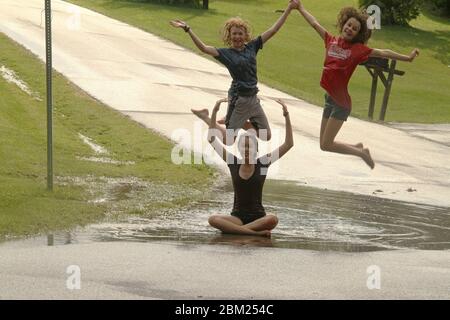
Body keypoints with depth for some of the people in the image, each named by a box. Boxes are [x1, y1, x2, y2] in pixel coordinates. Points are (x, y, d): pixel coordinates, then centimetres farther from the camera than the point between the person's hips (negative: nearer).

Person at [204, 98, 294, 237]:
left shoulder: (262, 163, -1)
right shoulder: (233, 162, 2)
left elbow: (289, 144, -6)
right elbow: (212, 139, 2)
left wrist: (286, 116, -14)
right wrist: (214, 112, -7)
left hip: (258, 217, -1)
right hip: (237, 217, 1)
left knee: (273, 219, -37)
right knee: (213, 219, -32)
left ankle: (232, 229, -25)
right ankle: (256, 232, -33)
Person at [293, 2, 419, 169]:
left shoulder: (358, 49, -6)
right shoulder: (331, 41, 6)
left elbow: (383, 53, -9)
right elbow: (314, 23, 17)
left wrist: (407, 58, -13)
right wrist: (300, 8, 27)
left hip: (341, 103, -6)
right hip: (329, 98, 6)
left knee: (326, 145, -8)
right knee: (324, 144, 11)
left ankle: (362, 153, 11)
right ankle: (357, 147, 33)